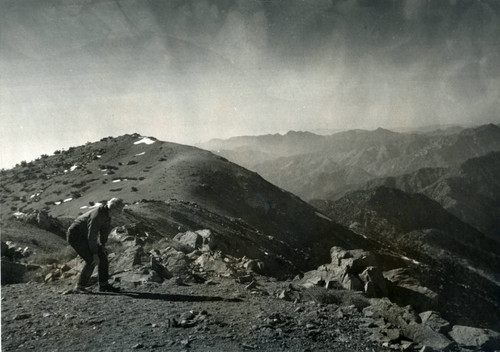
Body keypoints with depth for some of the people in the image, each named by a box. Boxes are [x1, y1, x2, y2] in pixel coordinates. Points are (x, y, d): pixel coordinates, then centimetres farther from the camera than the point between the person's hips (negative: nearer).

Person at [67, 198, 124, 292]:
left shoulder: (107, 214, -1)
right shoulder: (98, 214, -29)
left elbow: (105, 230, 13)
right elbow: (92, 236, -28)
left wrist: (102, 245, 7)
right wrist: (95, 254, -25)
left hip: (84, 236, 9)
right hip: (75, 235, -9)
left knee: (103, 257, 3)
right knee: (92, 261, -19)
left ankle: (104, 285, 9)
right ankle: (80, 286, -7)